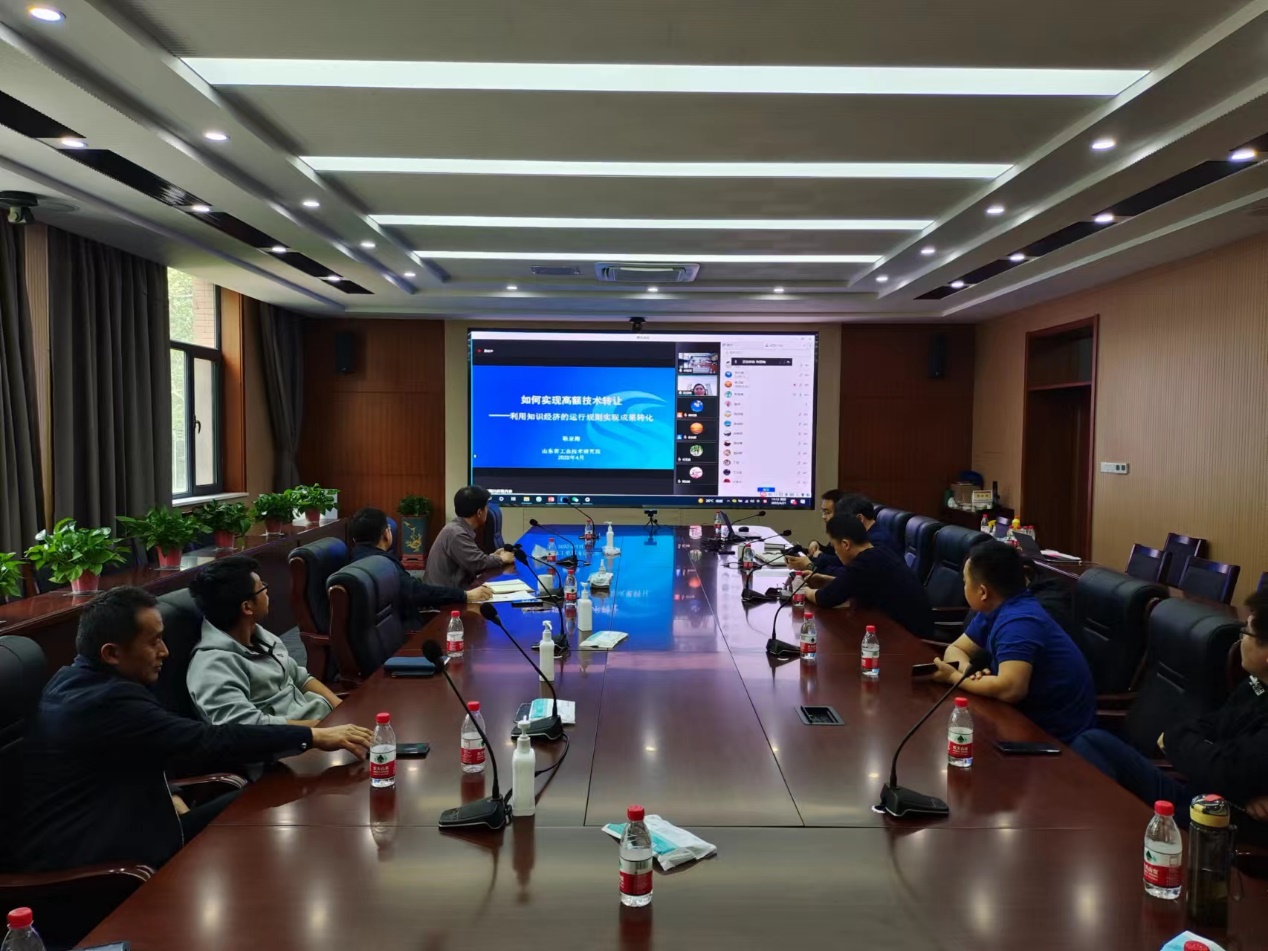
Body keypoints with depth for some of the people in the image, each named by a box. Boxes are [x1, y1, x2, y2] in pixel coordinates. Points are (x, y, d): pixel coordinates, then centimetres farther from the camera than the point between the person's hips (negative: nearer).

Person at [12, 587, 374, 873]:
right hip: (83, 865, -9)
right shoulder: (108, 700, -26)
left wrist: (167, 796, -2)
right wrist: (314, 736, -22)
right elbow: (211, 740, -27)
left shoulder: (75, 680, 5)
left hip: (88, 833, 9)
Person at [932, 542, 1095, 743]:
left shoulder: (1018, 622, -25)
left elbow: (1010, 689, -36)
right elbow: (955, 649, 8)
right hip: (1031, 717, 8)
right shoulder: (994, 610, 3)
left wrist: (953, 677, -21)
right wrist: (968, 669, -14)